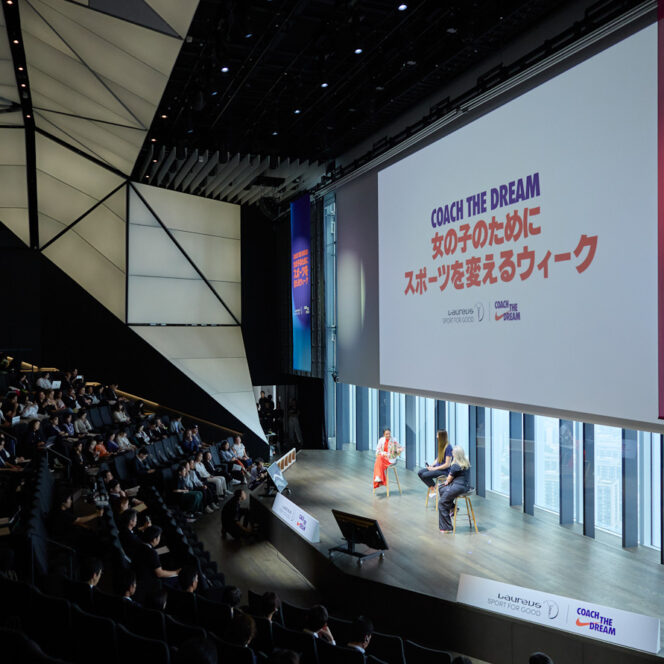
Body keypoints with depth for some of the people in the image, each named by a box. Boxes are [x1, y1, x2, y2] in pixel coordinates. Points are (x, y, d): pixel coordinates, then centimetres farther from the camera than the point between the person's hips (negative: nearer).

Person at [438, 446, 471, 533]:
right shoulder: (467, 463, 5)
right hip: (465, 486, 9)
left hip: (458, 487, -9)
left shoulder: (455, 466, -20)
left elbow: (449, 478, -5)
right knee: (442, 490, 25)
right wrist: (448, 482, 12)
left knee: (441, 503, 5)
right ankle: (452, 507, 23)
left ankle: (446, 528, 7)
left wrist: (447, 482, 17)